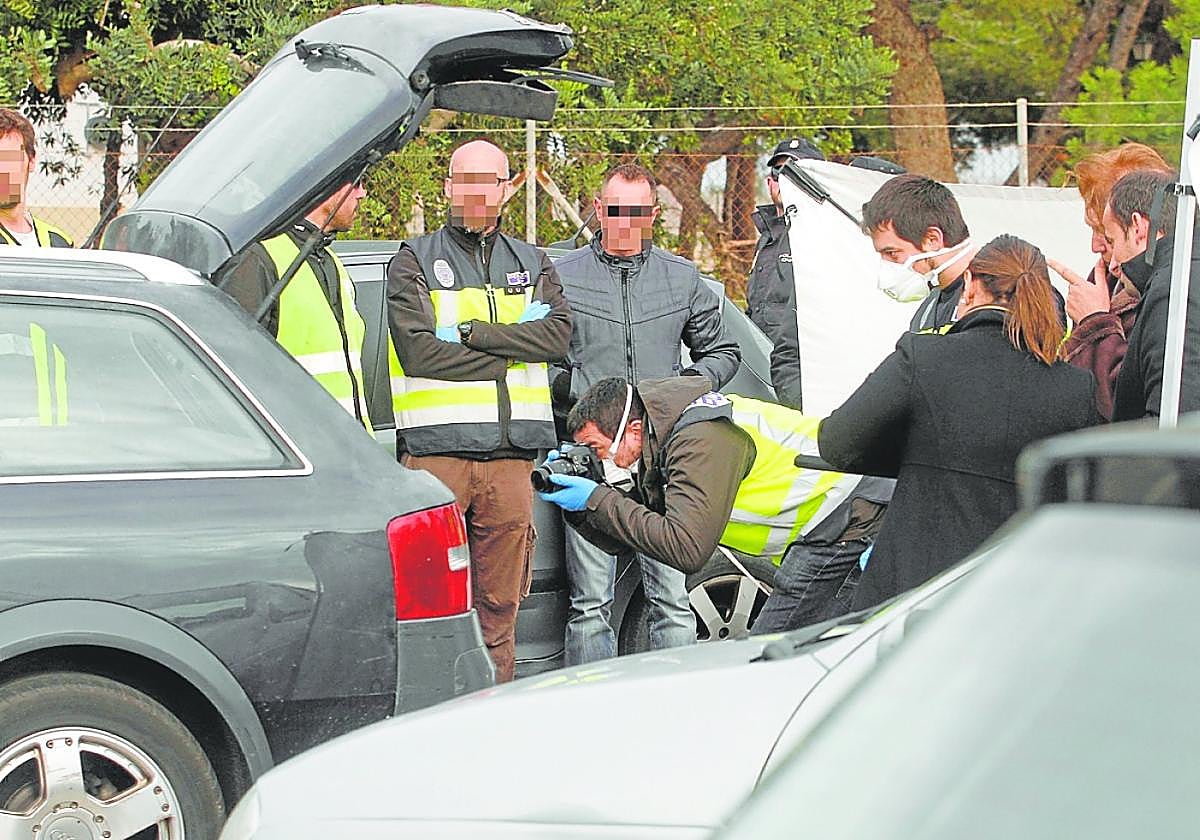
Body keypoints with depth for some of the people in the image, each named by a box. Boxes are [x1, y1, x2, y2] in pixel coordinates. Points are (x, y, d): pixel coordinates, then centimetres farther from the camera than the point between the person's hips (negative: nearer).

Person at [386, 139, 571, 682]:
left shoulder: (533, 265, 19)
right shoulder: (414, 261, 7)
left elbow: (558, 334, -1)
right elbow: (418, 351, -8)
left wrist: (472, 333, -9)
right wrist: (510, 348, -4)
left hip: (511, 453, 4)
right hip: (437, 448, -3)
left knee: (500, 606, 6)